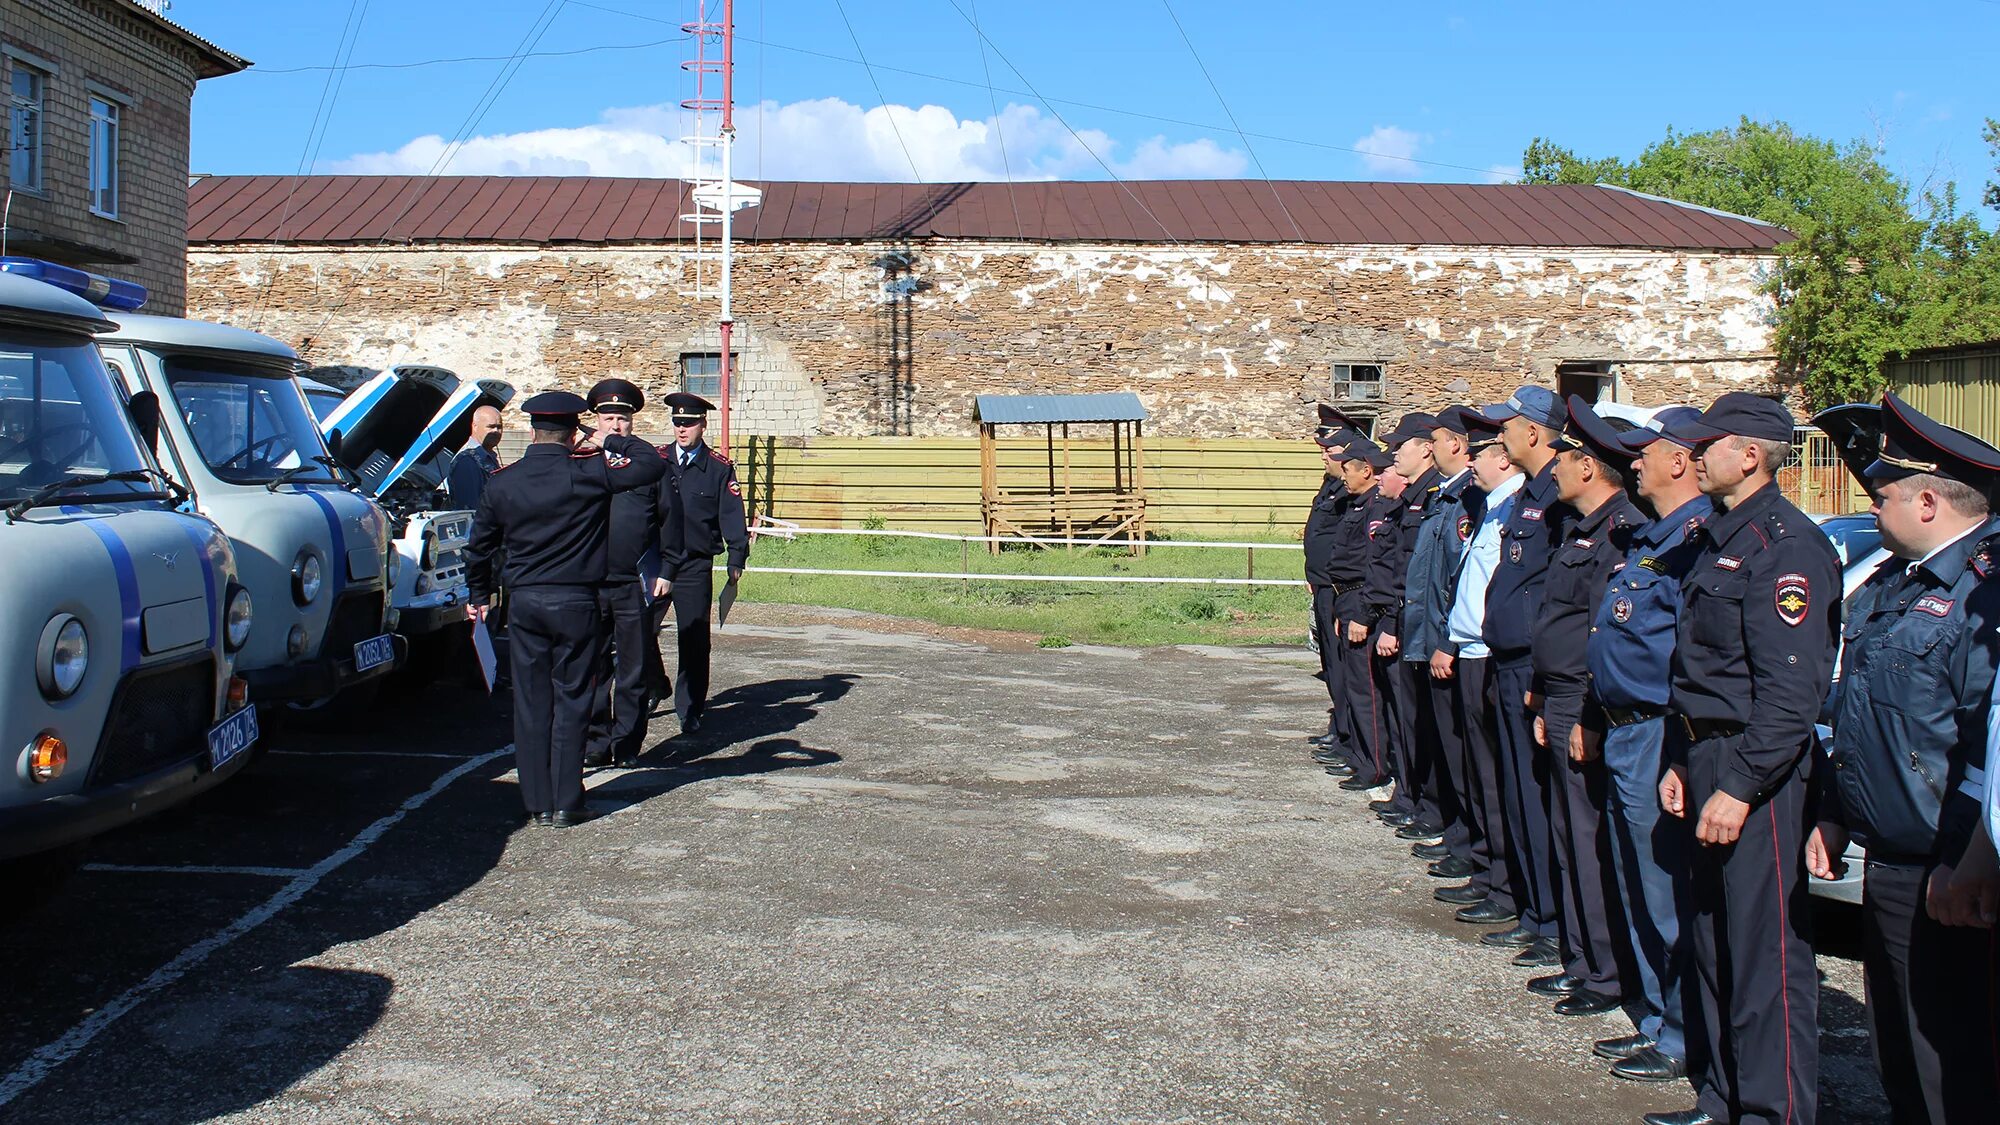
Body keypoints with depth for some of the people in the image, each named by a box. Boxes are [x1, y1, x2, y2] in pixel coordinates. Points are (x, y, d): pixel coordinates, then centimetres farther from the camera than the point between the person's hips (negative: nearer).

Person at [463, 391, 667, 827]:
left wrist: (477, 595, 27)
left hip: (524, 602, 3)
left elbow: (479, 546, 13)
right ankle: (566, 804, 7)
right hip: (575, 602, -3)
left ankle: (538, 802, 14)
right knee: (570, 702, 4)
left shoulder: (501, 482, 3)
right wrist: (615, 441, 6)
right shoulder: (588, 472, -11)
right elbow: (653, 464, -9)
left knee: (531, 703, 9)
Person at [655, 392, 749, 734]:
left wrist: (736, 559, -5)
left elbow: (732, 515, 2)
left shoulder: (719, 468, 3)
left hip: (696, 567, -2)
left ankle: (690, 711, 10)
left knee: (694, 639, -1)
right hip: (653, 562, 2)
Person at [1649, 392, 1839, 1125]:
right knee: (1712, 940, 16)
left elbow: (1791, 690, -21)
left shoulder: (1787, 547, -16)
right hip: (1707, 760, 10)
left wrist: (1741, 785, -22)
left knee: (1765, 951, -2)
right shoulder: (1718, 540, 14)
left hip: (1756, 769, -10)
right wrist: (1681, 761, 15)